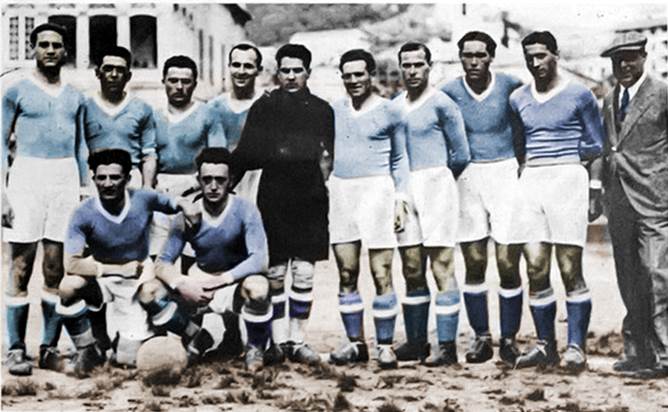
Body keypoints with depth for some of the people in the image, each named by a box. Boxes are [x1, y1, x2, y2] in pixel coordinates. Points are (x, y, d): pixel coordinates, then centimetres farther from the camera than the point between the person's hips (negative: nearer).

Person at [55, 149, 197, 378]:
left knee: (127, 360, -8)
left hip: (137, 282, 0)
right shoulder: (84, 214, -21)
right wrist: (120, 269, -21)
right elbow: (71, 264, -25)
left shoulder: (144, 200, -14)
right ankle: (89, 349, -9)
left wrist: (185, 205, -19)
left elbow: (174, 203, 6)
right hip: (102, 277, 0)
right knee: (69, 287, -35)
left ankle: (130, 335, 31)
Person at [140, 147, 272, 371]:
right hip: (199, 286, 3)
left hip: (236, 284, -3)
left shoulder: (244, 210, -14)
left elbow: (260, 259, -23)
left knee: (258, 287, -38)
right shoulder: (188, 216, -6)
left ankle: (256, 348, -8)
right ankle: (198, 335, 5)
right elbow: (163, 263, -6)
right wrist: (182, 284, -27)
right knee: (148, 292, -19)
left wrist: (222, 280, -33)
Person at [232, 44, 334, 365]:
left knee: (304, 273, 2)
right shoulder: (263, 107, 6)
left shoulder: (322, 110, 11)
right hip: (273, 197, -1)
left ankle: (297, 340, 11)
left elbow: (329, 156, 16)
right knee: (274, 272, 2)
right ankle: (278, 340, 12)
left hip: (309, 199, 1)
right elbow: (246, 154, 4)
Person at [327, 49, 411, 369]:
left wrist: (401, 200, 0)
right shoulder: (334, 111, 12)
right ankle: (355, 343, 12)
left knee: (381, 275, -6)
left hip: (376, 190, -3)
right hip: (340, 192, 4)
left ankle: (385, 345, 2)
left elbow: (399, 159, 9)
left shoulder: (389, 111, 4)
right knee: (346, 274, 4)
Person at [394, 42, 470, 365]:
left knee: (442, 268, -6)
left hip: (436, 186, -6)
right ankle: (416, 341, 16)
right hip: (405, 190, 6)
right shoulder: (394, 105, 13)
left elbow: (461, 155, -3)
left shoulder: (441, 104, -5)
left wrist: (436, 179, 8)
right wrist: (403, 183, 11)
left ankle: (447, 346, -4)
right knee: (412, 271, 8)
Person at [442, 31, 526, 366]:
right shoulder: (449, 92, 1)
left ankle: (509, 339, 9)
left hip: (505, 175, -1)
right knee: (474, 264, 4)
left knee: (508, 265, -3)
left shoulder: (510, 85, -3)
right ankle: (481, 337, 14)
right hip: (468, 178, 2)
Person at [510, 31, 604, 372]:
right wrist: (529, 163, 5)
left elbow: (595, 146, 5)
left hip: (567, 179, -4)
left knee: (570, 269, -6)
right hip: (530, 182, 4)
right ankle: (545, 344, 8)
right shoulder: (518, 99, 14)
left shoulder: (579, 95, 2)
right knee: (536, 270, 0)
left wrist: (562, 159, 4)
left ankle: (576, 346, -1)